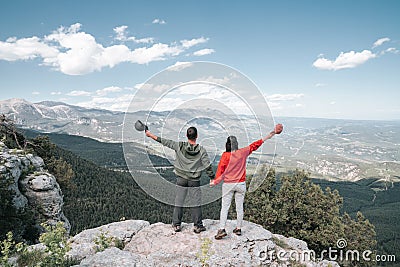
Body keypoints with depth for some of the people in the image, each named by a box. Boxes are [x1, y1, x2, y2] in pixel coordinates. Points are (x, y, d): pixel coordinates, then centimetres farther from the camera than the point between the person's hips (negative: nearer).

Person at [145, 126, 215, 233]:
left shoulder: (180, 146, -8)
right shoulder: (201, 150, -10)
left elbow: (165, 142, -2)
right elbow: (207, 166, -8)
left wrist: (150, 135, 7)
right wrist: (212, 178, 5)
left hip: (181, 180, 1)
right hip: (194, 181, -1)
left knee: (178, 203, 12)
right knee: (196, 203, 9)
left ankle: (176, 225, 20)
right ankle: (198, 226, 13)